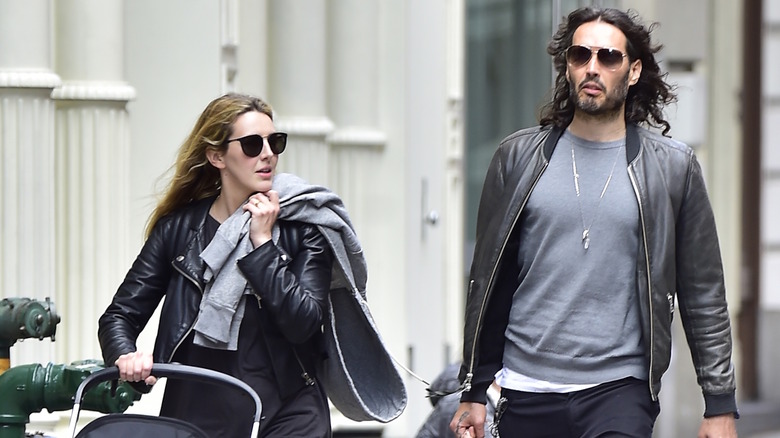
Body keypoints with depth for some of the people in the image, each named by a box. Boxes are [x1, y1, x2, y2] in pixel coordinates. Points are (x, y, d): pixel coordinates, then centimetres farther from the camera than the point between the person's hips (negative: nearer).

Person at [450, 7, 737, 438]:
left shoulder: (672, 167, 4)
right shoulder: (518, 157, 7)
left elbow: (704, 297, 6)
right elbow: (487, 284, 11)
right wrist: (473, 391, 9)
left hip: (620, 391, -2)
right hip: (527, 394, 2)